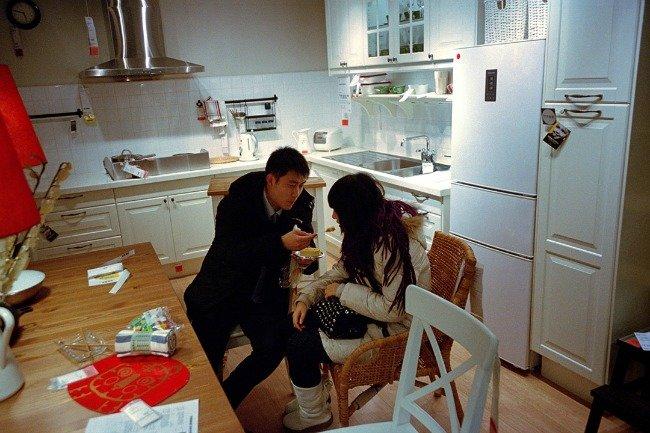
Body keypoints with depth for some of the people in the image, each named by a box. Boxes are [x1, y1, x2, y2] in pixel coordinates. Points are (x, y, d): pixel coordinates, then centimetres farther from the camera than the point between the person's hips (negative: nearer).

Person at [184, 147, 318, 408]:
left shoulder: (301, 205, -4)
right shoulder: (236, 202, -15)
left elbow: (305, 247, 7)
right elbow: (231, 253, -27)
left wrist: (307, 260, -18)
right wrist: (281, 243, -39)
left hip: (265, 295, 3)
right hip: (222, 293, -2)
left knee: (274, 346, -20)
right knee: (206, 359, -13)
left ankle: (225, 400, 2)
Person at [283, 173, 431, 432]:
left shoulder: (393, 244, -30)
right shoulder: (369, 231, -1)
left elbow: (392, 310, -29)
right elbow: (341, 271, 8)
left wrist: (342, 291, -20)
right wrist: (305, 298, -4)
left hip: (393, 330, -9)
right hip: (372, 311, 9)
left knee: (299, 345, -10)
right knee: (297, 324, 7)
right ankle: (314, 393, 28)